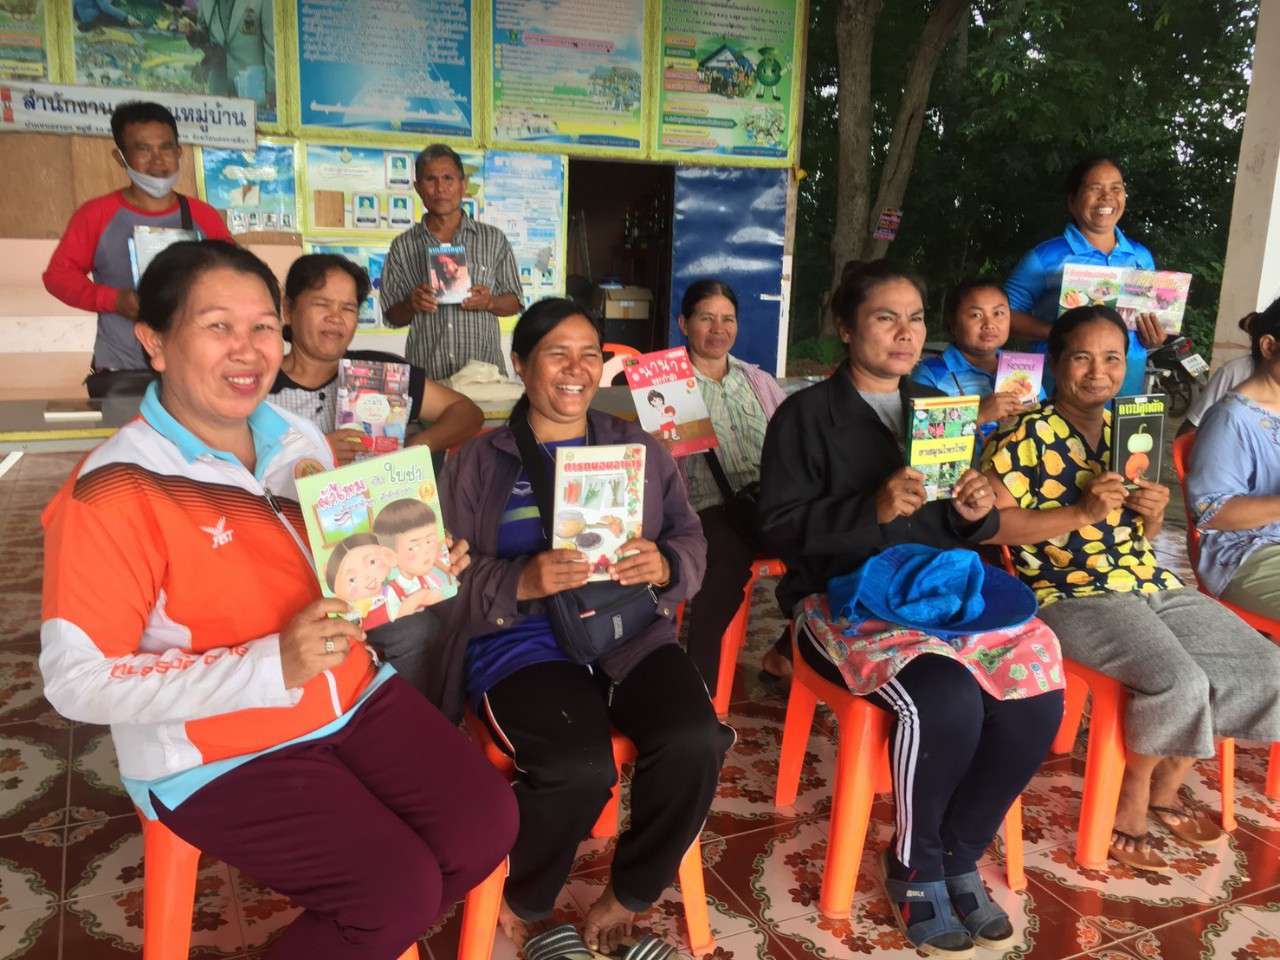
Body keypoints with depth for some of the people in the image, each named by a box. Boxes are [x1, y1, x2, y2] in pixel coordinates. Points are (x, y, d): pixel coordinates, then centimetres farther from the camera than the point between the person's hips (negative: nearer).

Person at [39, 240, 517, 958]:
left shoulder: (300, 438, 2)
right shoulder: (114, 492, -18)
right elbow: (77, 682, -19)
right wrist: (269, 666, -28)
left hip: (352, 696, 6)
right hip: (217, 753, -6)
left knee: (487, 823, -4)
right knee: (401, 889, -17)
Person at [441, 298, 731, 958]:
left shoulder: (641, 450, 17)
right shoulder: (475, 465, 8)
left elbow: (692, 541, 11)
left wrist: (665, 566, -13)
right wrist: (522, 583, -20)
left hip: (632, 634, 3)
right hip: (522, 645, -3)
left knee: (694, 741, -26)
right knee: (580, 768, -30)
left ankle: (624, 900, 2)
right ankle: (524, 906, 5)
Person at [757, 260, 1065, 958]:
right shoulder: (806, 415, -1)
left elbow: (961, 531, 20)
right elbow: (781, 528, -9)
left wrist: (976, 512, -4)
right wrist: (874, 510, -21)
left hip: (942, 587, 6)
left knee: (1038, 697, -20)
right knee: (947, 701, -31)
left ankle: (959, 859, 4)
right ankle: (914, 870, -2)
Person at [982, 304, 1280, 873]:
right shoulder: (1026, 436, -9)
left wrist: (1152, 515, -1)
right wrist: (1082, 513, -21)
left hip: (1152, 585, 8)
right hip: (1070, 597, -8)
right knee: (1180, 683, -27)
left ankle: (1164, 788, 17)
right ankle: (1130, 805, 2)